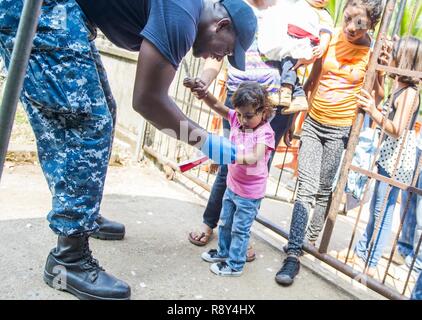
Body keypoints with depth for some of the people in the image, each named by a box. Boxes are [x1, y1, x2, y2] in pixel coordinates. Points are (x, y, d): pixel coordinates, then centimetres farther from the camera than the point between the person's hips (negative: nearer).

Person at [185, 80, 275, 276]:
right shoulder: (236, 118, -5)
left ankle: (235, 265, 24)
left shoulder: (264, 132, -22)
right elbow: (216, 105, -12)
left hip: (250, 193, -7)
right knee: (225, 223, 24)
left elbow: (255, 158, -37)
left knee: (240, 229, 7)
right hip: (232, 186, 7)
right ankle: (223, 252, 46)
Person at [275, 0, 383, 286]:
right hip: (313, 123, 2)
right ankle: (293, 255, -4)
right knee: (306, 188, -6)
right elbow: (312, 81, 7)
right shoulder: (330, 38, -1)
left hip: (340, 130, -1)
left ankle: (312, 238, 29)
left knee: (323, 190, 8)